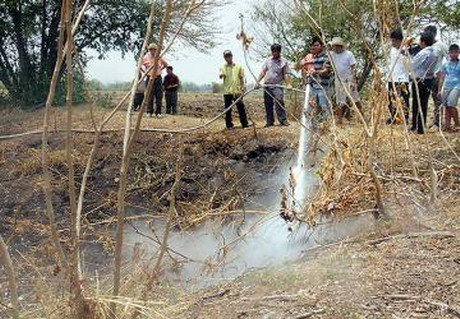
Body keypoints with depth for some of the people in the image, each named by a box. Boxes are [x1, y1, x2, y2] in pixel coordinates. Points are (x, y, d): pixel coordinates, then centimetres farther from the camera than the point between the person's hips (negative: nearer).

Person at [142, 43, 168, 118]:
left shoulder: (159, 58, 6)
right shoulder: (146, 58, -2)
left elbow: (166, 64, 21)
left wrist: (160, 69, 10)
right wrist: (144, 71, 1)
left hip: (158, 78, 3)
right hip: (150, 78, -3)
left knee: (159, 96, -1)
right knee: (150, 96, -4)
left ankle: (158, 112, 5)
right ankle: (149, 112, 4)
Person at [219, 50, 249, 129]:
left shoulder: (238, 67, 8)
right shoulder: (223, 68, 7)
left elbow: (242, 79, 9)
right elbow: (220, 76, -10)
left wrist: (242, 88, 1)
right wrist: (221, 75, -33)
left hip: (237, 92, 0)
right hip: (227, 92, 0)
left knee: (241, 108, -3)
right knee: (228, 110, 3)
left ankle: (245, 124, 4)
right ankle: (229, 125, 12)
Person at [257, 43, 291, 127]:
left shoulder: (284, 61, 1)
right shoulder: (268, 60, 12)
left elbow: (286, 74, -2)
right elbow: (263, 72, 15)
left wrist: (288, 84, -15)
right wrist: (258, 81, 8)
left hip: (277, 86, -4)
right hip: (267, 85, 4)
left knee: (279, 102, -17)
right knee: (268, 104, 5)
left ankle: (283, 120, -13)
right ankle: (270, 121, 12)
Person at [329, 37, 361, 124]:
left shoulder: (348, 54, -9)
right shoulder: (332, 54, 2)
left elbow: (353, 68, -10)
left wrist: (353, 81, -16)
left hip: (349, 80, -4)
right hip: (338, 80, 4)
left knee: (355, 99, -2)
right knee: (340, 102, 6)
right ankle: (339, 119, 10)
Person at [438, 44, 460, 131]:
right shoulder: (445, 64, 10)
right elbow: (442, 78, 13)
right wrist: (439, 90, 9)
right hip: (446, 87, 4)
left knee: (451, 105, -18)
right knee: (447, 107, 4)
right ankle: (447, 127, 8)